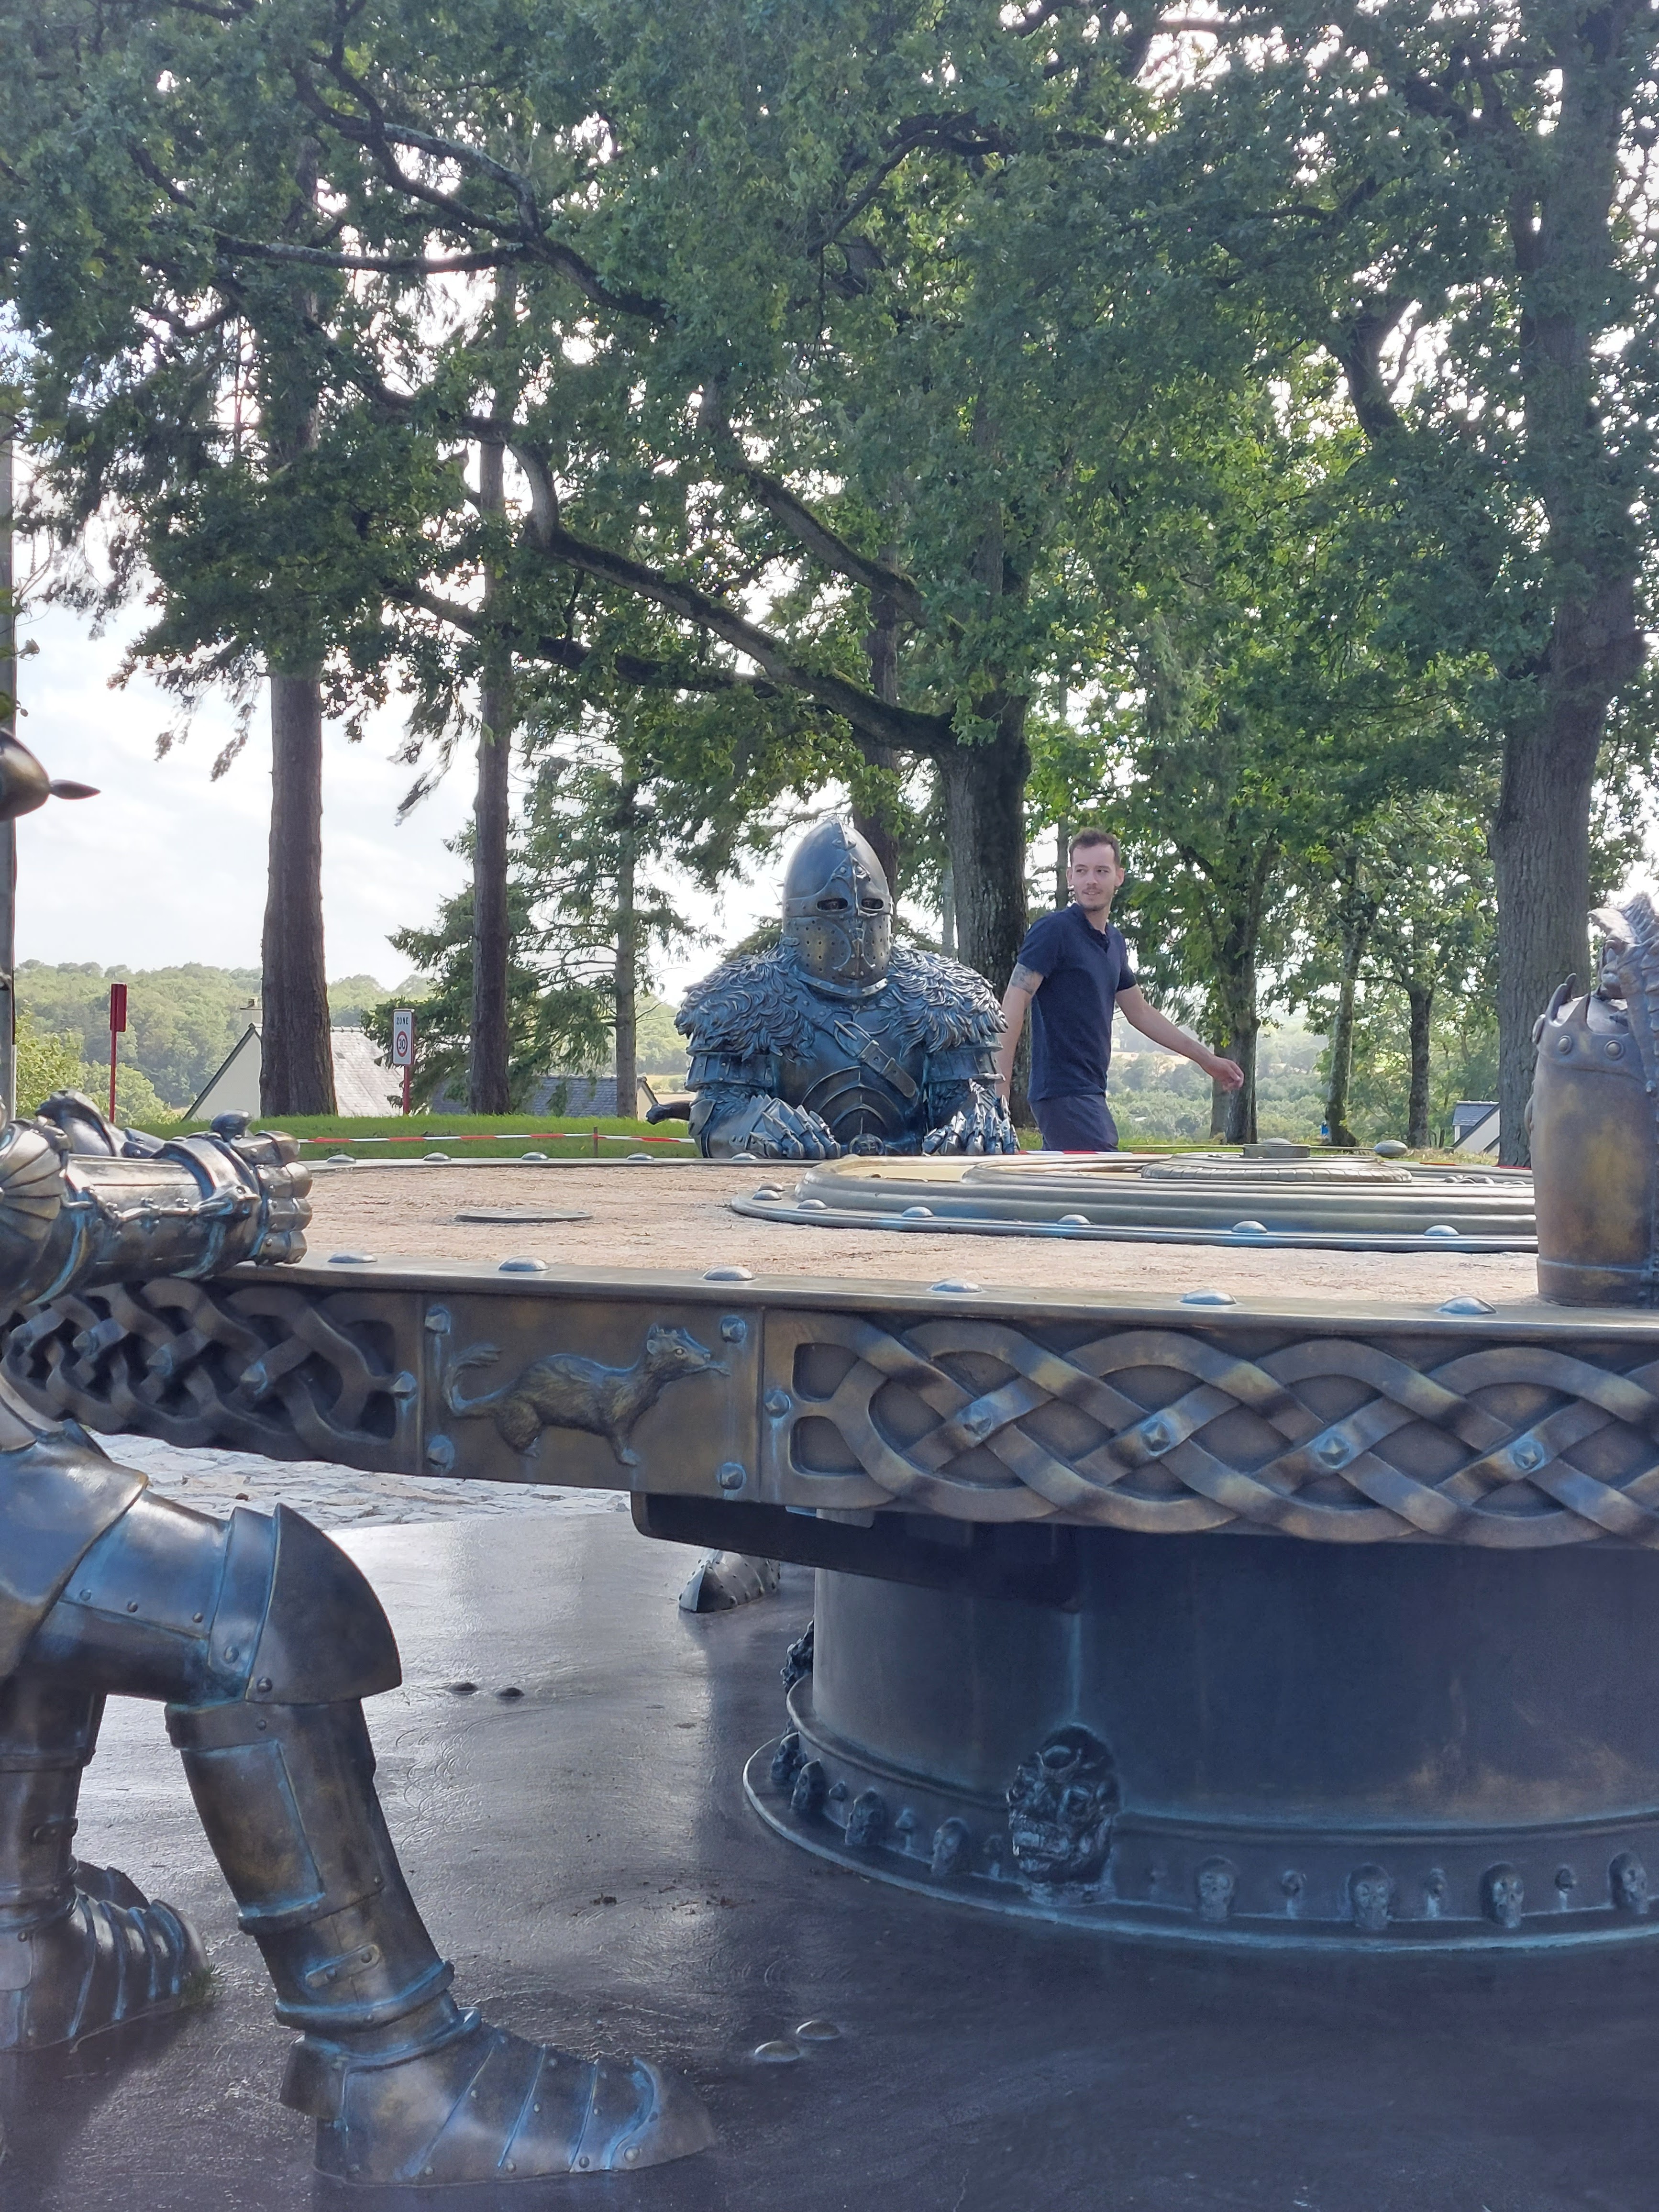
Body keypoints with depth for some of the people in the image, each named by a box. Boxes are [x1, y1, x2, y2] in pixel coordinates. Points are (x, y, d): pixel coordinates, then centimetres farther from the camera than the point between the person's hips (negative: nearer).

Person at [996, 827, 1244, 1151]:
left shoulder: (1114, 941, 16)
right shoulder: (1054, 930, -9)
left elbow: (1140, 1012, 26)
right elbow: (1012, 1007, -15)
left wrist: (1206, 1059, 28)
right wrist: (1000, 1086, -22)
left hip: (1091, 1092, 8)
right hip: (1065, 1093, -8)